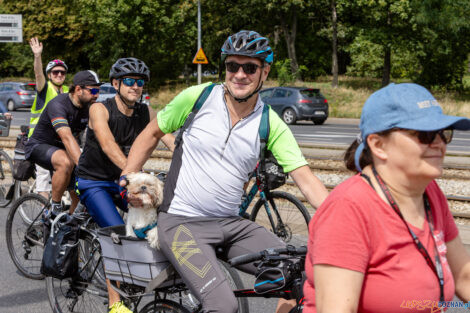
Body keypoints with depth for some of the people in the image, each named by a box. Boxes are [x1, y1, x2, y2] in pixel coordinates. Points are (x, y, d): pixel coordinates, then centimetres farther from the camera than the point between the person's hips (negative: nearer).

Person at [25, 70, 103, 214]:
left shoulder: (90, 108, -6)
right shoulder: (58, 104, -28)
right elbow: (67, 137, -41)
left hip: (60, 147, 7)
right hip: (39, 146, -7)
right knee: (66, 162, -35)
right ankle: (55, 207, -19)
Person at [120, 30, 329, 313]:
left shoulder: (272, 125, -1)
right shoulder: (198, 97, -5)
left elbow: (306, 179, -7)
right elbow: (153, 133, 11)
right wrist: (128, 179, 4)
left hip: (232, 225, 3)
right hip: (182, 223, -3)